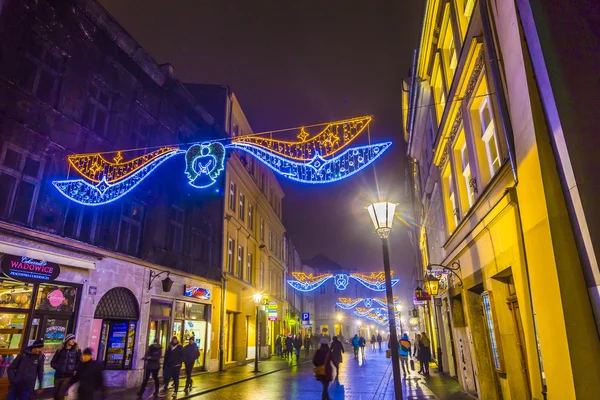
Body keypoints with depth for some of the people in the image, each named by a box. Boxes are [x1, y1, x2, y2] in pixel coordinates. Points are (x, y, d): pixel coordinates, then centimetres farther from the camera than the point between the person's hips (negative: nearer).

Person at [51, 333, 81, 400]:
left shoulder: (77, 350, 1)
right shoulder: (60, 350, 4)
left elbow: (79, 364, 2)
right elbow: (52, 363, 9)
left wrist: (72, 368, -13)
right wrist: (58, 368, -7)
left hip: (68, 376, -2)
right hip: (58, 376, 3)